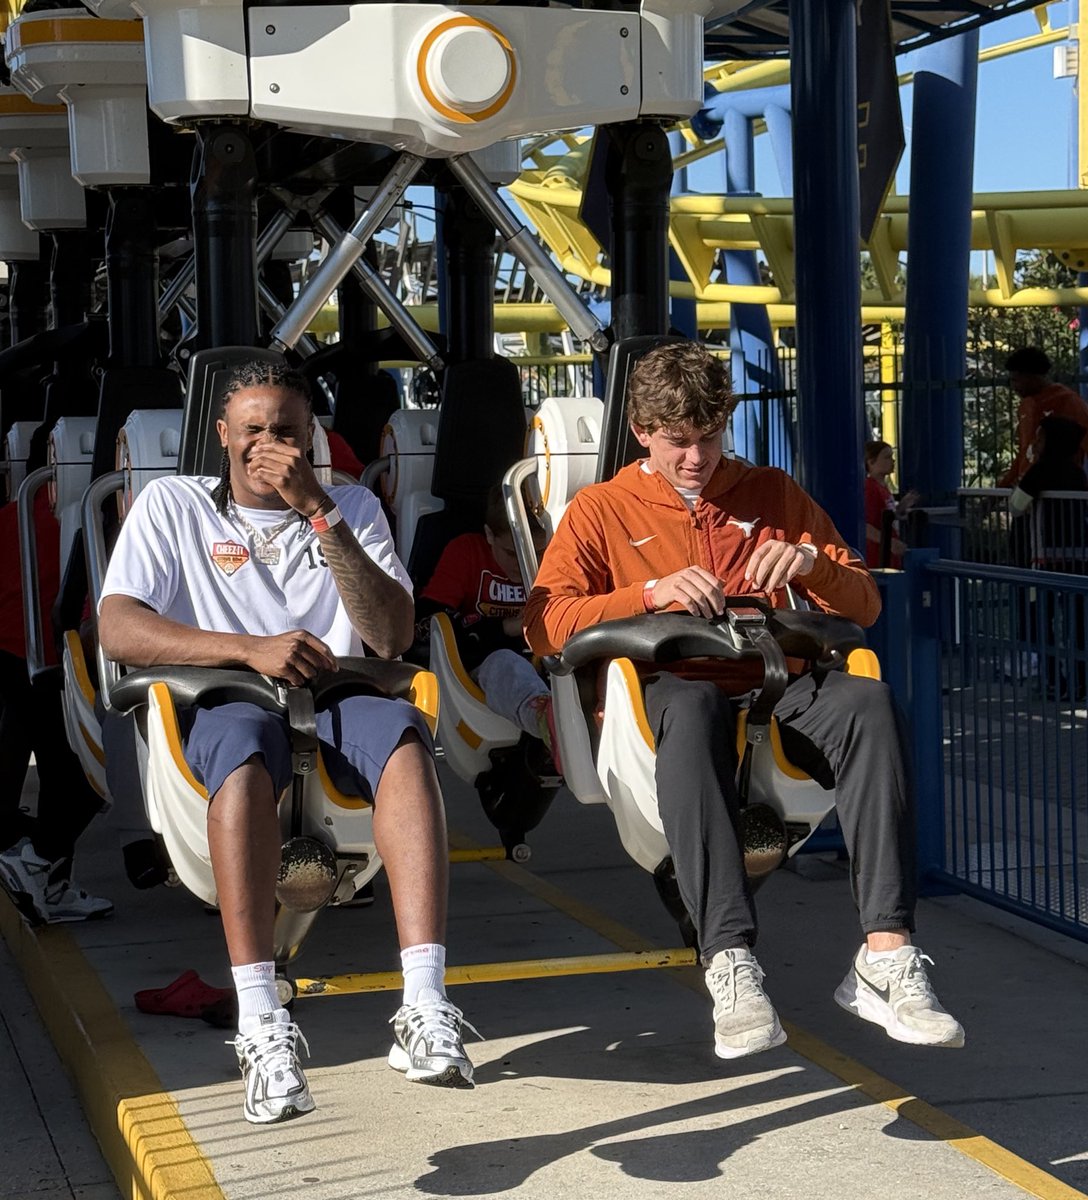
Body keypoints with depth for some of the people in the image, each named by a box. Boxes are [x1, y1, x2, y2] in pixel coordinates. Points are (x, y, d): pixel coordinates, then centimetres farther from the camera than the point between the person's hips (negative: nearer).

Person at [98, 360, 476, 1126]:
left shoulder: (352, 508, 17)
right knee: (242, 744, -39)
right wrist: (250, 648, -16)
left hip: (337, 700, 1)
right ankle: (262, 1026, -48)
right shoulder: (173, 505, 13)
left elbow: (393, 637, 0)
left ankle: (426, 1008, -48)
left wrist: (317, 511, -8)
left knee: (401, 733, -35)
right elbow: (118, 630, -2)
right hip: (224, 705, -1)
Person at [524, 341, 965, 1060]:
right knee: (693, 708, -41)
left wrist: (811, 562, 0)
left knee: (869, 702, -33)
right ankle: (731, 964, -50)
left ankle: (887, 956, -41)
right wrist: (652, 593, -11)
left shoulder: (772, 494, 25)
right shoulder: (601, 510, 19)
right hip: (667, 688, -2)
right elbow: (544, 625, 3)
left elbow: (864, 604, 22)